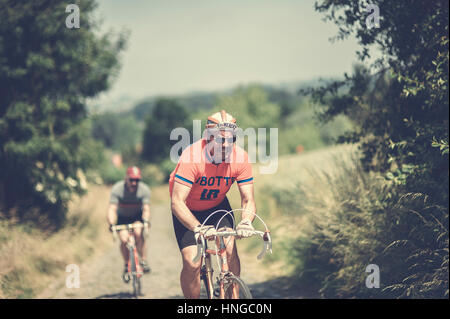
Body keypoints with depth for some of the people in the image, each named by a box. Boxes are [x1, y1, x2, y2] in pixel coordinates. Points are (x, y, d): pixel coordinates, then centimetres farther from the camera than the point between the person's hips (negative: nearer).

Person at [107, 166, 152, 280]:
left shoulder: (144, 189, -22)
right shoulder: (117, 189, -25)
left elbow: (146, 209, -28)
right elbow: (112, 209, -31)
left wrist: (146, 221, -48)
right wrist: (111, 225, -46)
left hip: (137, 216, 0)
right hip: (122, 217, 0)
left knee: (139, 233, -30)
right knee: (124, 240, -20)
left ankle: (144, 261, -17)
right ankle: (127, 265, 3)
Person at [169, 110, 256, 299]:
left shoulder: (240, 158, -22)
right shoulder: (192, 157, -34)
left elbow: (248, 200, -18)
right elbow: (177, 202, -37)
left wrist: (246, 222, -40)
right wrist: (198, 228, -51)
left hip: (217, 205, 3)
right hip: (189, 210, -3)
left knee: (230, 250, -19)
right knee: (192, 263, -15)